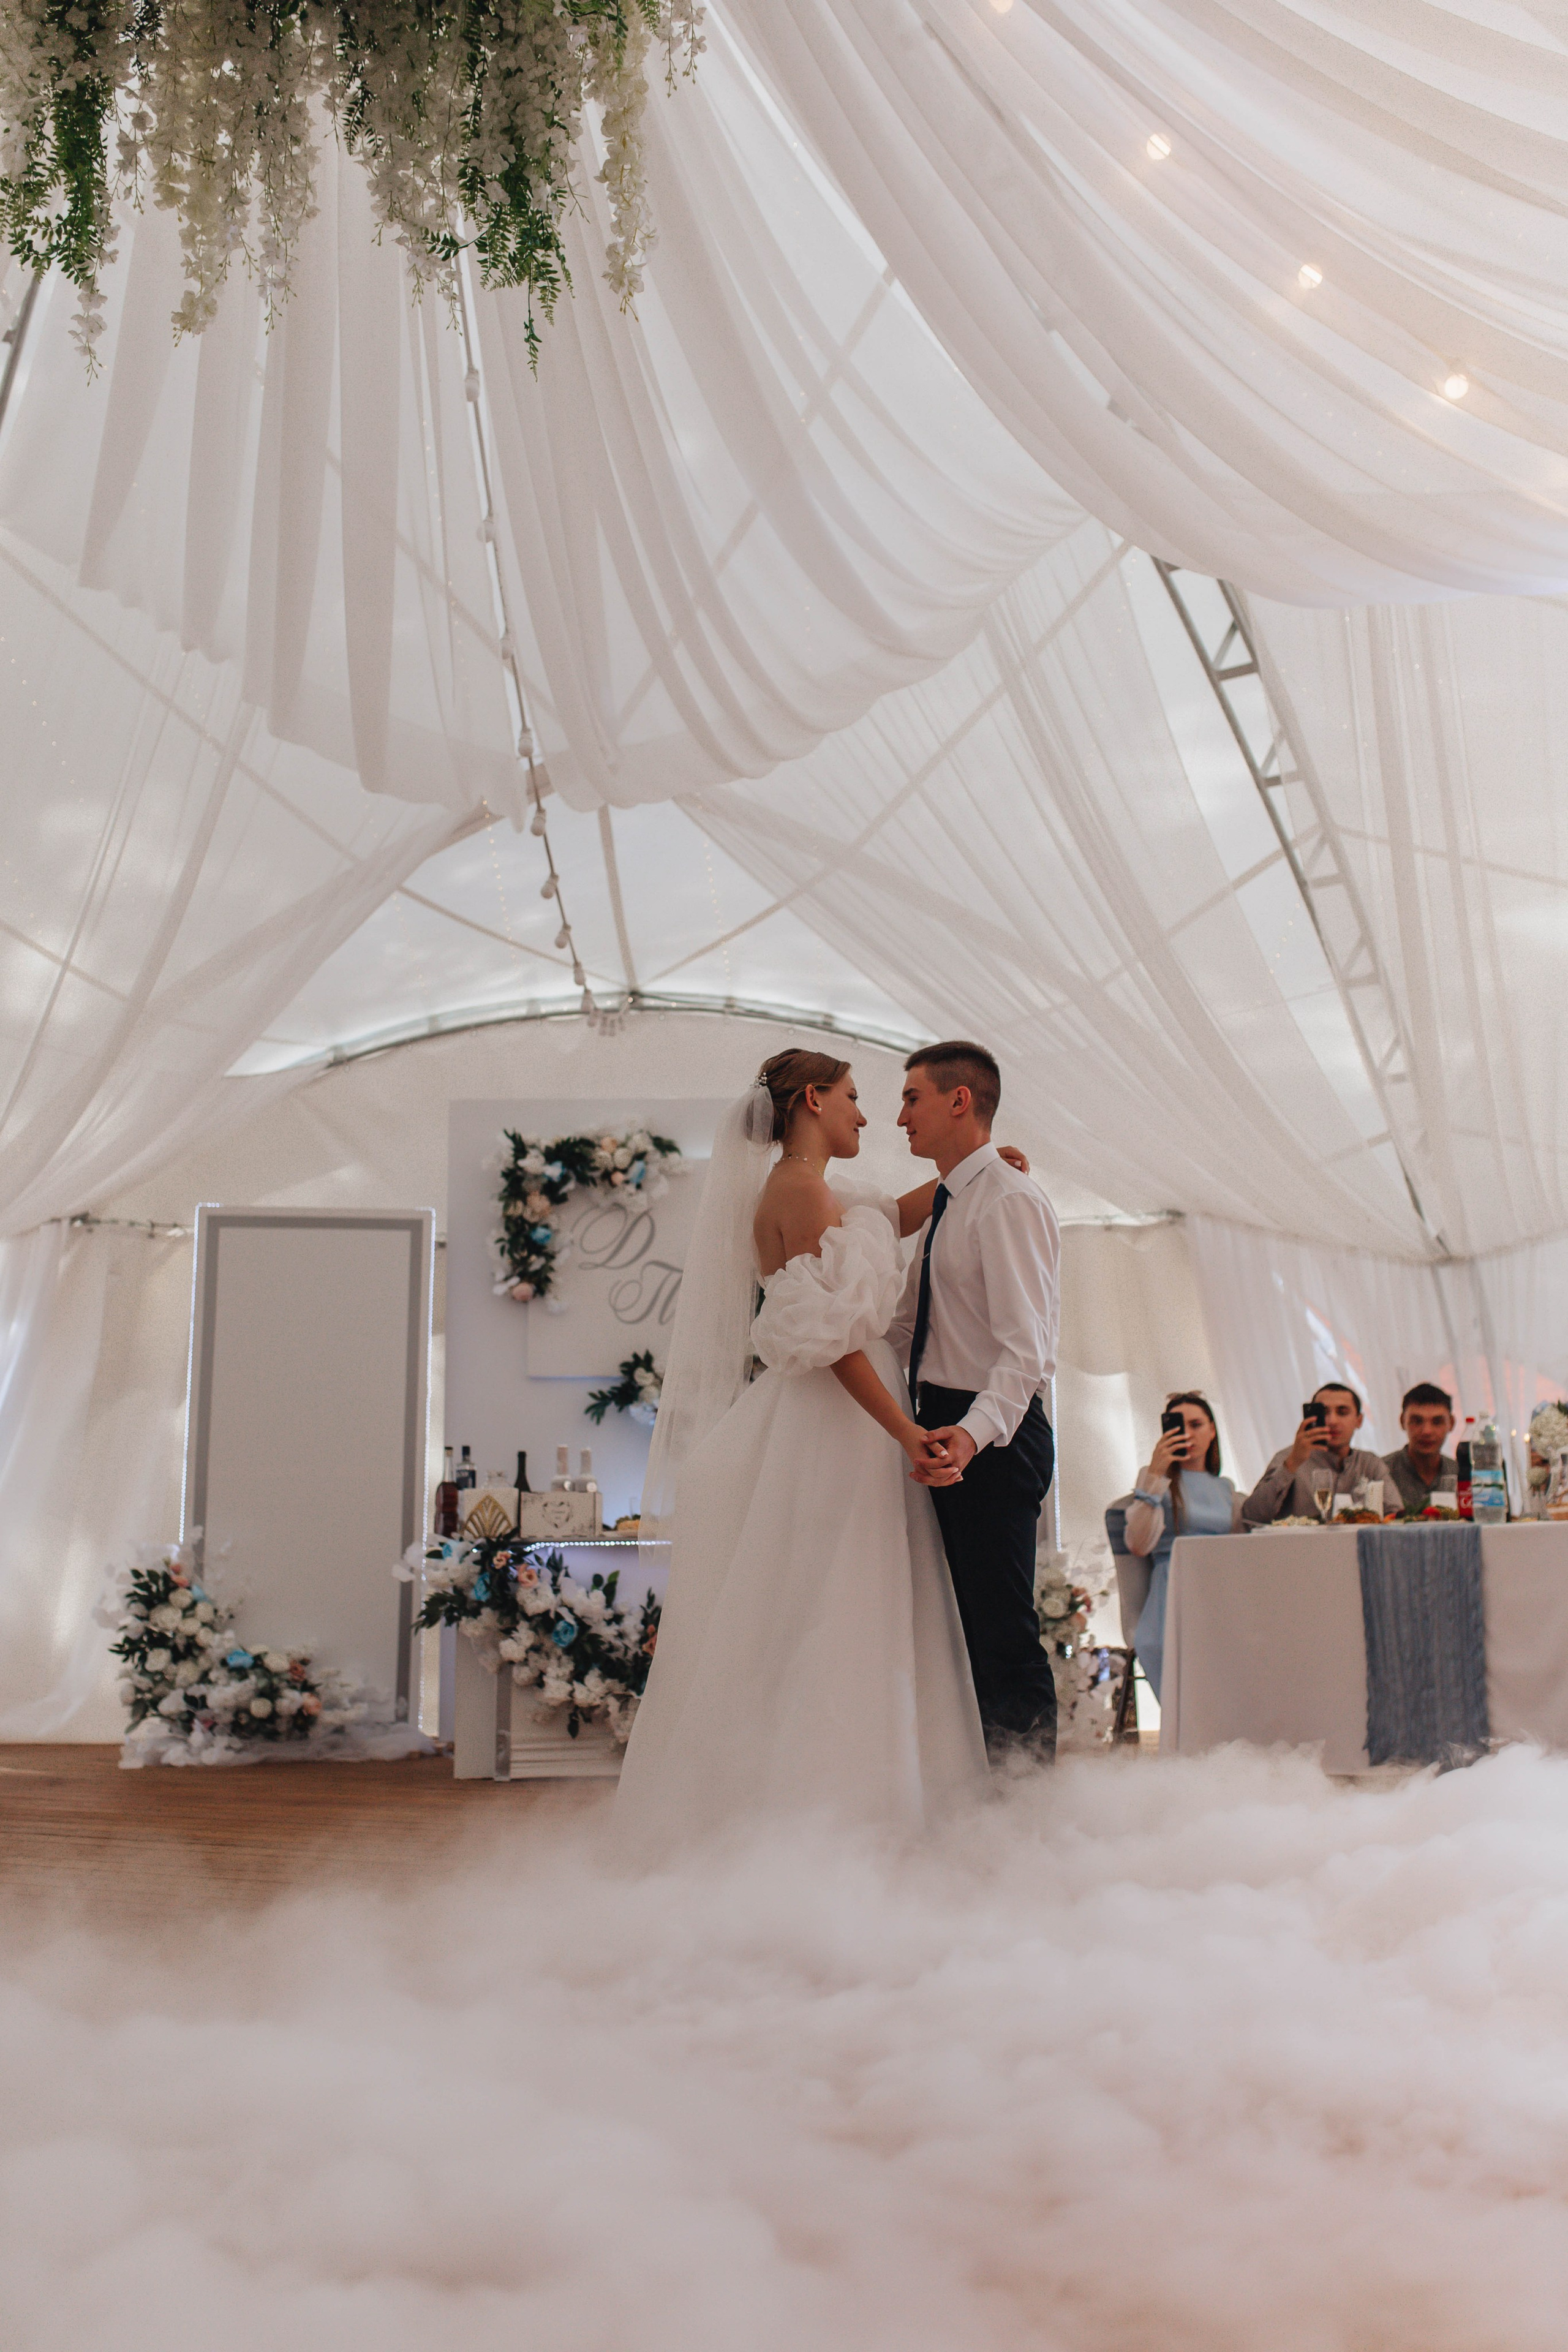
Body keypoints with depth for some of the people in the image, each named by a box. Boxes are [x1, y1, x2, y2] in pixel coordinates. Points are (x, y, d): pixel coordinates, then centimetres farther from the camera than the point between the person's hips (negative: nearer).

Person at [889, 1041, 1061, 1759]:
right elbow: (903, 1327, 23)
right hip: (944, 1427, 10)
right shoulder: (947, 1207, 16)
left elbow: (1025, 1347, -25)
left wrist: (975, 1432, -39)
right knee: (967, 1626, 16)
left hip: (993, 1438, -10)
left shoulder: (1008, 1201, -15)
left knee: (1004, 1629, -8)